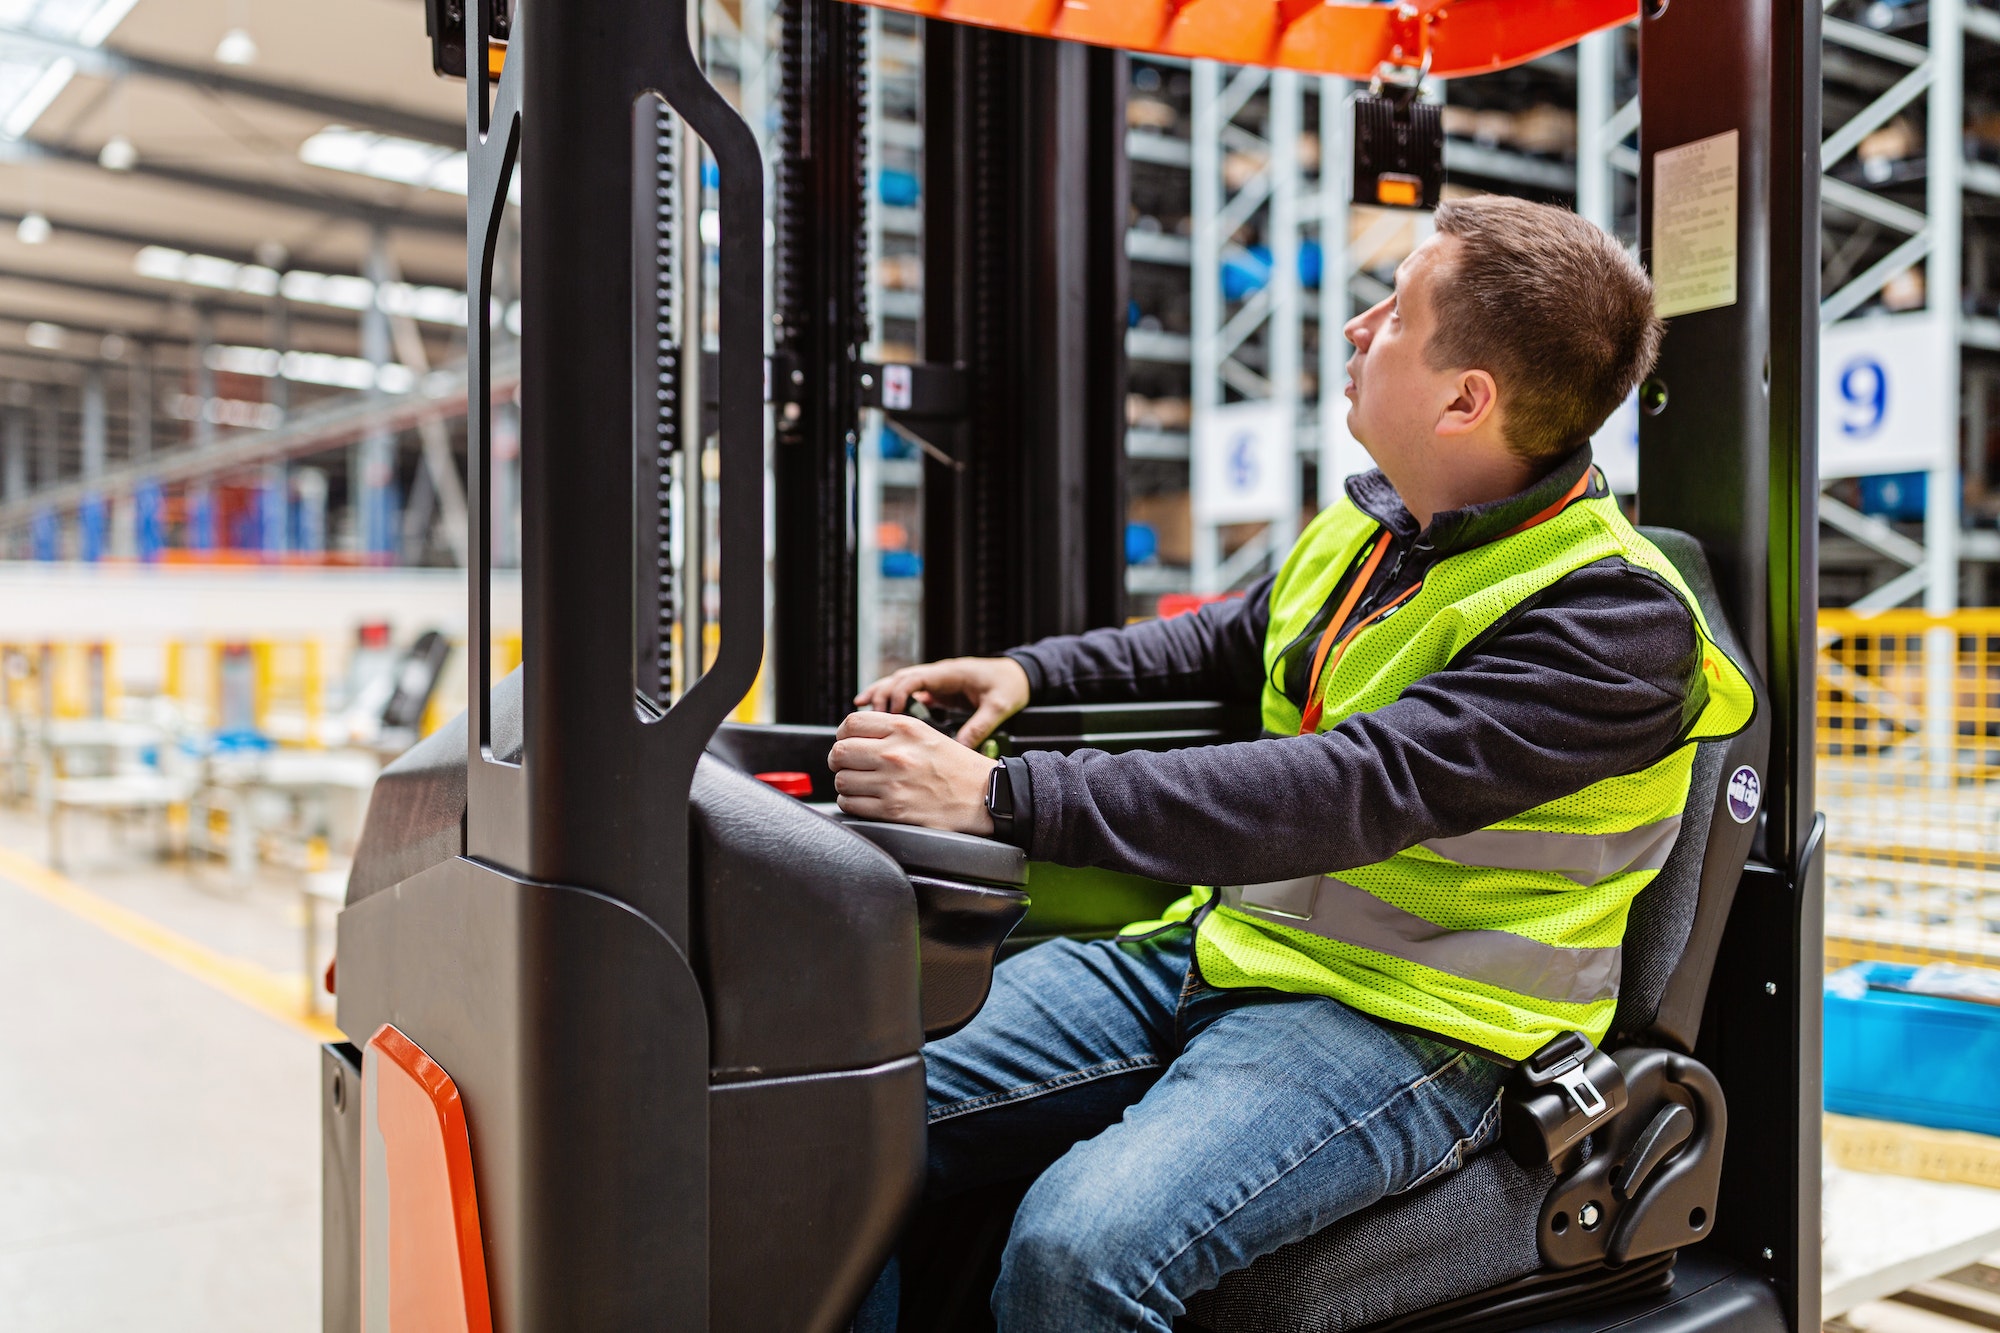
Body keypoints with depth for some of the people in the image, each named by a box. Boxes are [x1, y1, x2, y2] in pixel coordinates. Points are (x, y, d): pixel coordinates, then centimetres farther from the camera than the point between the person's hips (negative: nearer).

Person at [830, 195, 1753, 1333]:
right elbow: (1223, 645, 28)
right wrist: (1027, 674, 9)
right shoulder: (1372, 525, 9)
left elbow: (1357, 792, -28)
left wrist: (998, 797, -33)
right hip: (1218, 944, 7)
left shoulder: (1616, 617, -16)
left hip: (1405, 1020, -7)